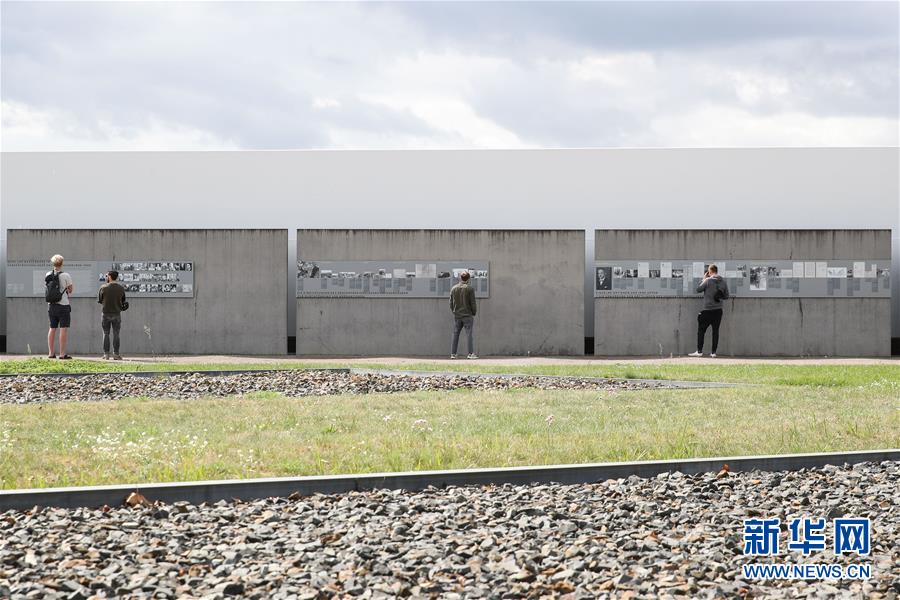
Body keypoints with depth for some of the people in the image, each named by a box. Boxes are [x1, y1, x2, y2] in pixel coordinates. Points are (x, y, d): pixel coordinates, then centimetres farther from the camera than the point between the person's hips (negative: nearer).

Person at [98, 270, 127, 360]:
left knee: (106, 334, 5)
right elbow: (123, 302, 9)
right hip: (117, 313, 1)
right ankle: (116, 354, 2)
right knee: (116, 335, 5)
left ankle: (106, 354, 3)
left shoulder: (104, 287, -7)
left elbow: (99, 301, 1)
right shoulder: (121, 288, -1)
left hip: (105, 313, -1)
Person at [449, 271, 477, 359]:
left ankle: (453, 353, 7)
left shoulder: (453, 289, 4)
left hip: (457, 315, 4)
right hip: (467, 315, -4)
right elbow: (473, 303, -7)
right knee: (470, 334, -3)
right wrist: (473, 313, 6)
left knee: (455, 334, 8)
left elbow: (451, 303, 7)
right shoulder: (470, 289, -8)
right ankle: (471, 353, -10)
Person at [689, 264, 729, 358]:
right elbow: (726, 296, 8)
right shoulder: (723, 282, 3)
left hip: (708, 310, -4)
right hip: (718, 310, 4)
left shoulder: (708, 280, -11)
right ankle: (713, 352, 6)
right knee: (715, 331, 8)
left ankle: (699, 351, 2)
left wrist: (703, 279, 6)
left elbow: (698, 290, -2)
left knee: (701, 330, 4)